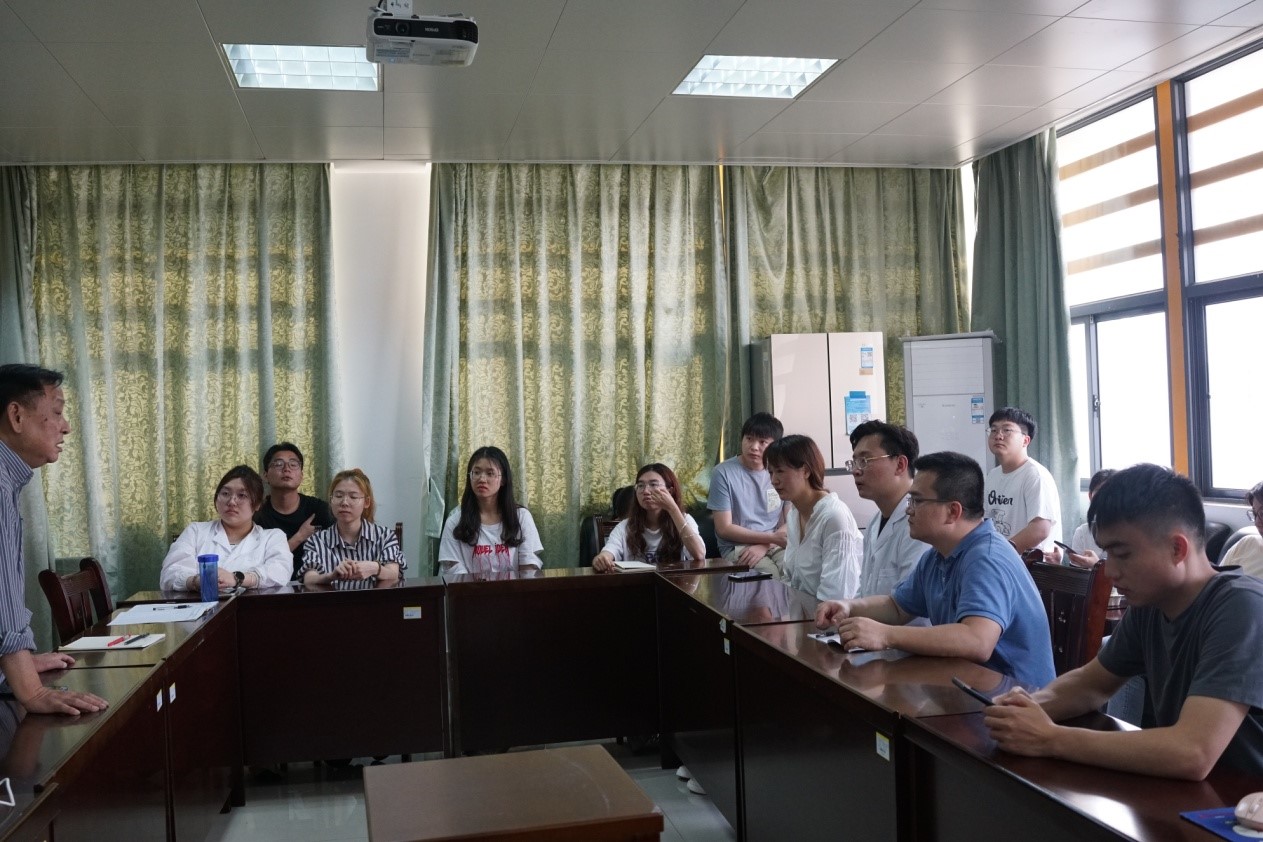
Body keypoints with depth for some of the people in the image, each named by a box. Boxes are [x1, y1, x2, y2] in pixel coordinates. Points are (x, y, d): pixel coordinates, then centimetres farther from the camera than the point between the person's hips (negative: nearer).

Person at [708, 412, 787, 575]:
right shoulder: (723, 473, -5)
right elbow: (724, 529, -7)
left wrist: (764, 545, -14)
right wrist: (771, 537, -15)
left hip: (776, 546, 3)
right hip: (737, 547, -3)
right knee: (771, 578, -32)